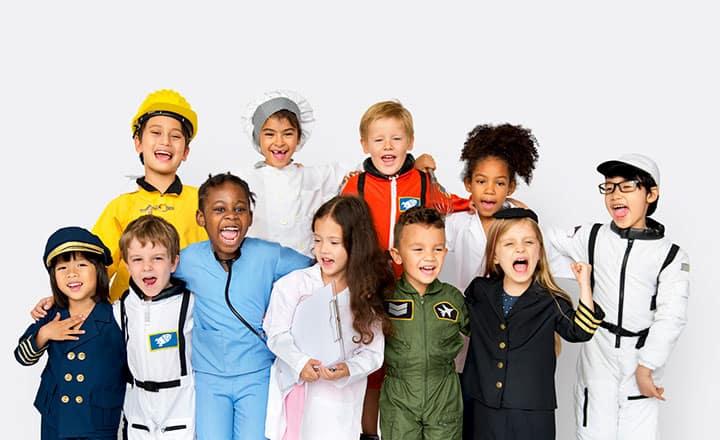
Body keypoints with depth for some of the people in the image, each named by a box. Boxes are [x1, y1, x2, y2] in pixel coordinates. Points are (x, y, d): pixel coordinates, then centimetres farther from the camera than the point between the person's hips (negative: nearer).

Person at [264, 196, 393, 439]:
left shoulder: (366, 295, -1)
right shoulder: (293, 284, -5)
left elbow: (372, 351, -1)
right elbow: (277, 334, -4)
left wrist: (348, 369, -19)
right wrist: (300, 362, -19)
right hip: (294, 392, 0)